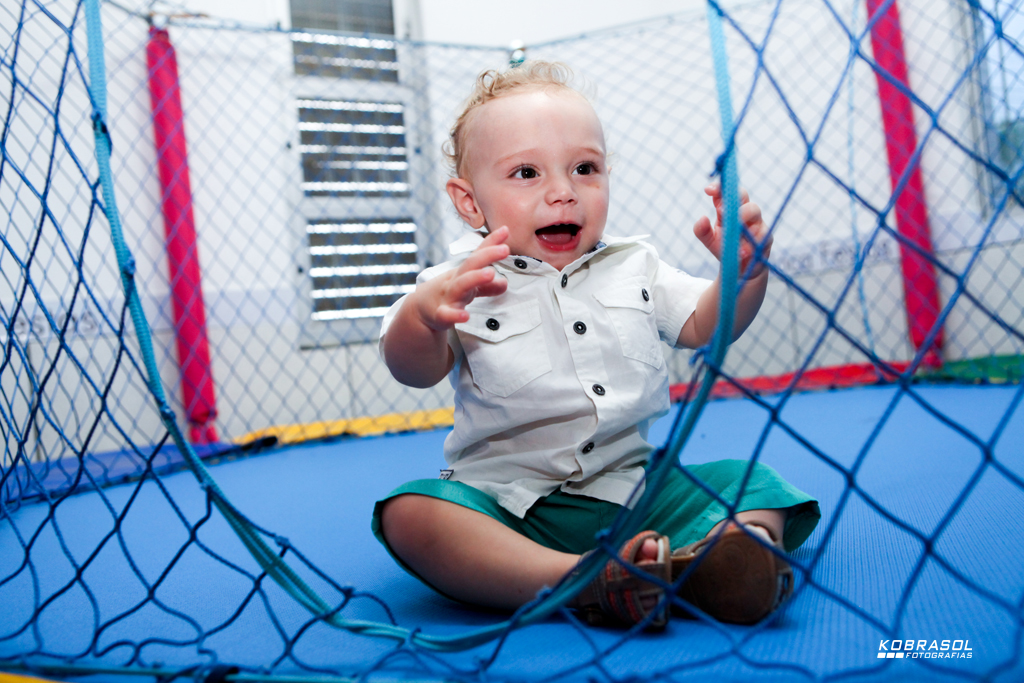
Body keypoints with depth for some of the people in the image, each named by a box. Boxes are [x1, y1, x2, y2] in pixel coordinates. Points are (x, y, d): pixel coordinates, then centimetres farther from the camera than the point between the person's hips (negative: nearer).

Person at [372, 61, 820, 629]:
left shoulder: (634, 267, 11)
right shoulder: (461, 286, -2)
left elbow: (705, 326, 14)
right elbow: (414, 370, -15)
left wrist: (745, 271, -7)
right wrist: (422, 314, -39)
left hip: (636, 486, 4)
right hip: (508, 500, -3)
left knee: (752, 482, -14)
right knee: (409, 513, -31)